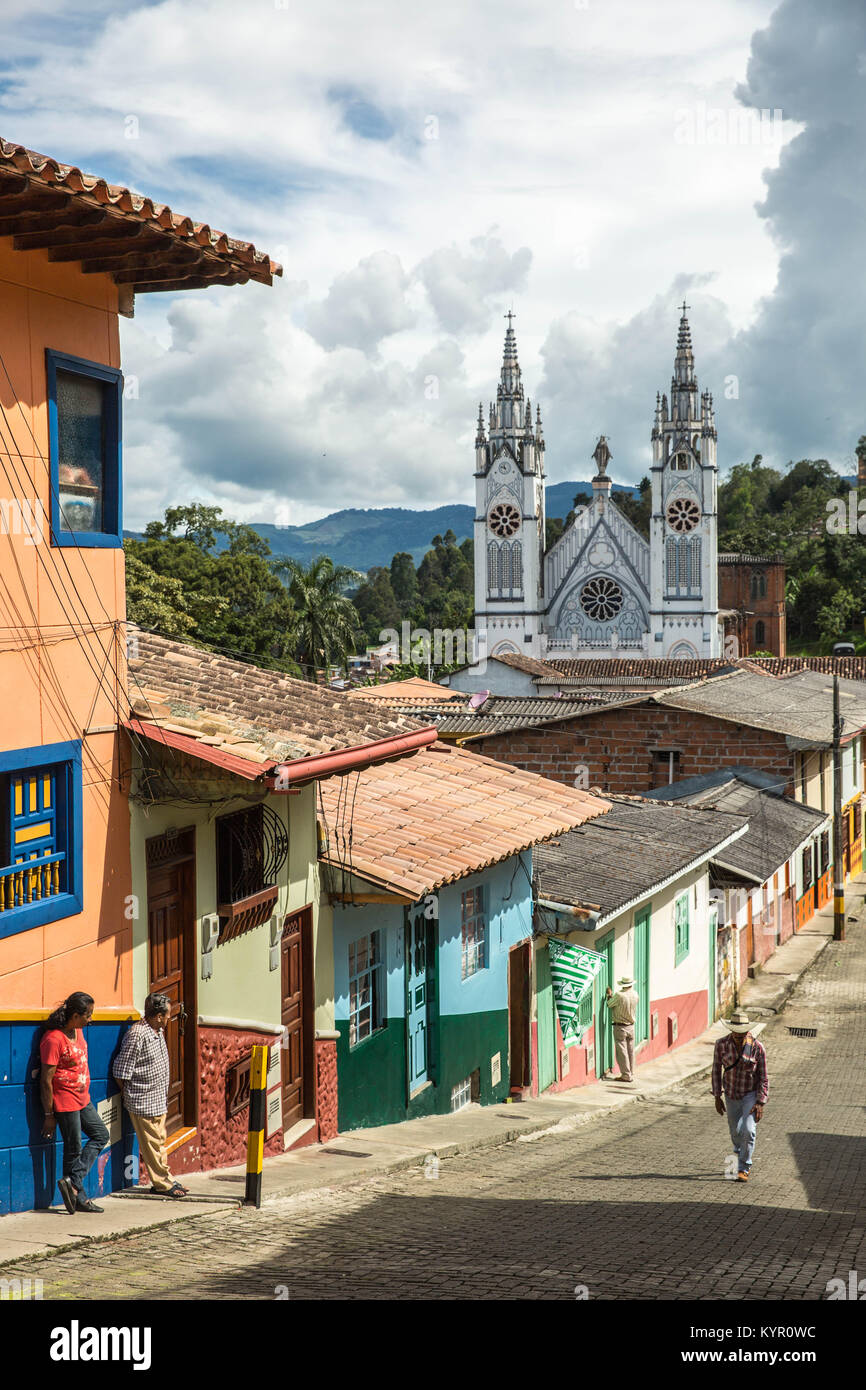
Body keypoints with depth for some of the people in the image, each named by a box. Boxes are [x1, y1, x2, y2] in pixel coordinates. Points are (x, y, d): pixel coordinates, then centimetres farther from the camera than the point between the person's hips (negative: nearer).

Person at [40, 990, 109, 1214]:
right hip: (65, 1102, -9)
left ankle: (72, 1181, 7)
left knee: (101, 1134, 12)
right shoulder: (53, 1039, -22)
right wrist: (49, 1115, -17)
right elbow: (46, 1080, -19)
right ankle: (79, 1198, 12)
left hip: (83, 1099, 9)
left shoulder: (78, 1031, 6)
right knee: (74, 1149, 0)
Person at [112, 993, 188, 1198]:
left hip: (159, 1100, 9)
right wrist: (129, 1094, -5)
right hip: (143, 1102, -9)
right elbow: (121, 1071, -17)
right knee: (152, 1142, 1)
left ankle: (164, 1180, 23)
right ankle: (162, 1183, 9)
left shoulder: (158, 1031, 6)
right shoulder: (137, 1035, -22)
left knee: (159, 1140, 15)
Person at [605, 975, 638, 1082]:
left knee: (622, 1052, 0)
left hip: (620, 1027, -6)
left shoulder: (619, 995, -20)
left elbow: (609, 1004, -6)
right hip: (631, 1026, 6)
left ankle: (626, 1075, 1)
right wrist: (612, 995, 20)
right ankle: (631, 1074, 19)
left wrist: (609, 995, 12)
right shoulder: (635, 994, -3)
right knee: (630, 1051, 13)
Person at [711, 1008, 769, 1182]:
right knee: (736, 1133, 15)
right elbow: (716, 1070, 0)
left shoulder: (757, 1047, -17)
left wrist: (760, 1103, -16)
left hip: (751, 1094, -3)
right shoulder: (722, 1044, -12)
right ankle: (744, 1161, 41)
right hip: (731, 1095, 3)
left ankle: (743, 1169, -6)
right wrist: (717, 1097, -1)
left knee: (747, 1130, -18)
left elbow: (763, 1078, -11)